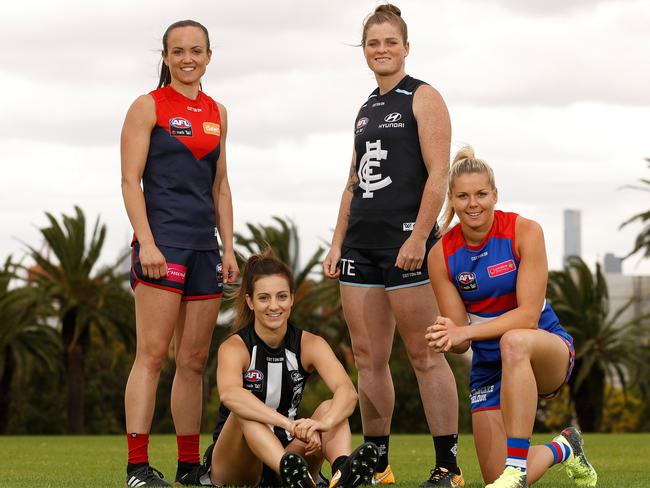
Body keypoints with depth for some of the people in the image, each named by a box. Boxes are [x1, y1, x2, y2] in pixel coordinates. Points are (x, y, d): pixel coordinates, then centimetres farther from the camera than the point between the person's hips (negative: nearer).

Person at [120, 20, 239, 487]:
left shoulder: (217, 113, 16)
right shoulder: (148, 107, 0)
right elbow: (130, 180, -6)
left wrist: (229, 249, 11)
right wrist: (146, 243, -15)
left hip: (204, 247, 6)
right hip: (162, 242, -6)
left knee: (194, 360, 7)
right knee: (152, 353, -11)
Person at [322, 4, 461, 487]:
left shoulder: (423, 98, -2)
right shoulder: (367, 109, 20)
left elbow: (438, 173, -11)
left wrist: (418, 237, -19)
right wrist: (338, 242, 15)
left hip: (406, 242, -7)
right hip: (362, 246, 8)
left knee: (425, 356, -7)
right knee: (368, 358, 7)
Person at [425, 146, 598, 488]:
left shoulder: (524, 232, -15)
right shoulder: (442, 255, -7)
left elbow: (528, 315, -21)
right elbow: (460, 341, -6)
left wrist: (465, 332, -32)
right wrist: (449, 338, -31)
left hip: (548, 350, -4)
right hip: (488, 367, 4)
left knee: (513, 341, -41)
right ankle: (561, 450, 27)